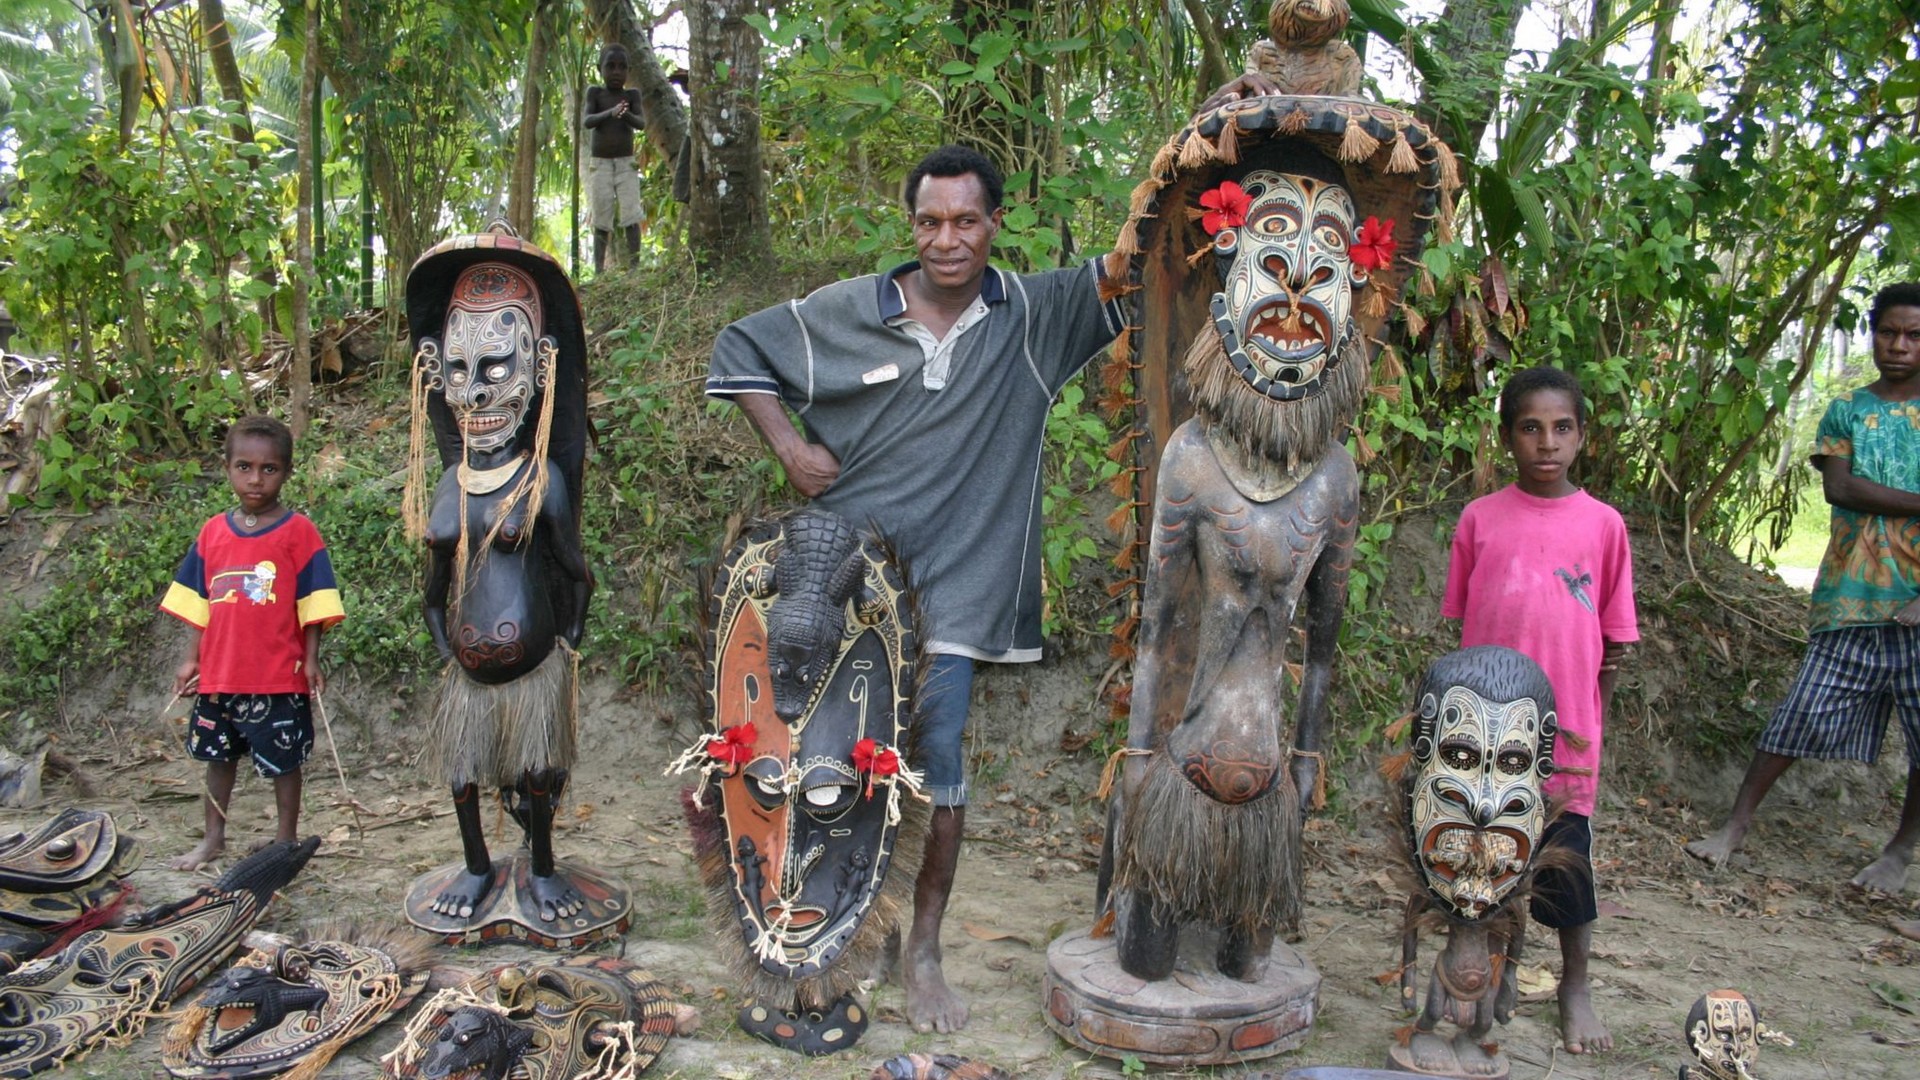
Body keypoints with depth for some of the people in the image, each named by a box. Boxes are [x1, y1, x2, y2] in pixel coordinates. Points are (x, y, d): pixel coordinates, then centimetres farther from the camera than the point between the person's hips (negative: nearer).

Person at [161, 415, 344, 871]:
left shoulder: (298, 532, -8)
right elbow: (196, 602, 10)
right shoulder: (212, 532, 5)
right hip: (219, 674, 5)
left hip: (279, 677, -5)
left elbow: (312, 605, -8)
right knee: (218, 756, 19)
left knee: (283, 762, 7)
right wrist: (191, 659, 6)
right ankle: (213, 838, 35)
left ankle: (287, 842, 23)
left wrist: (310, 660, -12)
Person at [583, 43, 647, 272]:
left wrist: (626, 114, -32)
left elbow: (642, 123, -10)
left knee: (631, 216, -10)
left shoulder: (632, 95, 3)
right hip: (600, 164, 0)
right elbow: (585, 122, -12)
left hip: (627, 163, 0)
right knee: (601, 220, -1)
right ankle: (598, 269, -1)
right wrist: (610, 113, -31)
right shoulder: (595, 93, 1)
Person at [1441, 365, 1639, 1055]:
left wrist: (1590, 718, 3)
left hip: (1565, 727, 0)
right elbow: (1460, 625, 6)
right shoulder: (1480, 519, -1)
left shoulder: (1603, 525, -1)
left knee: (1568, 853, 8)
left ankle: (1576, 989, 29)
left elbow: (1612, 638, 4)